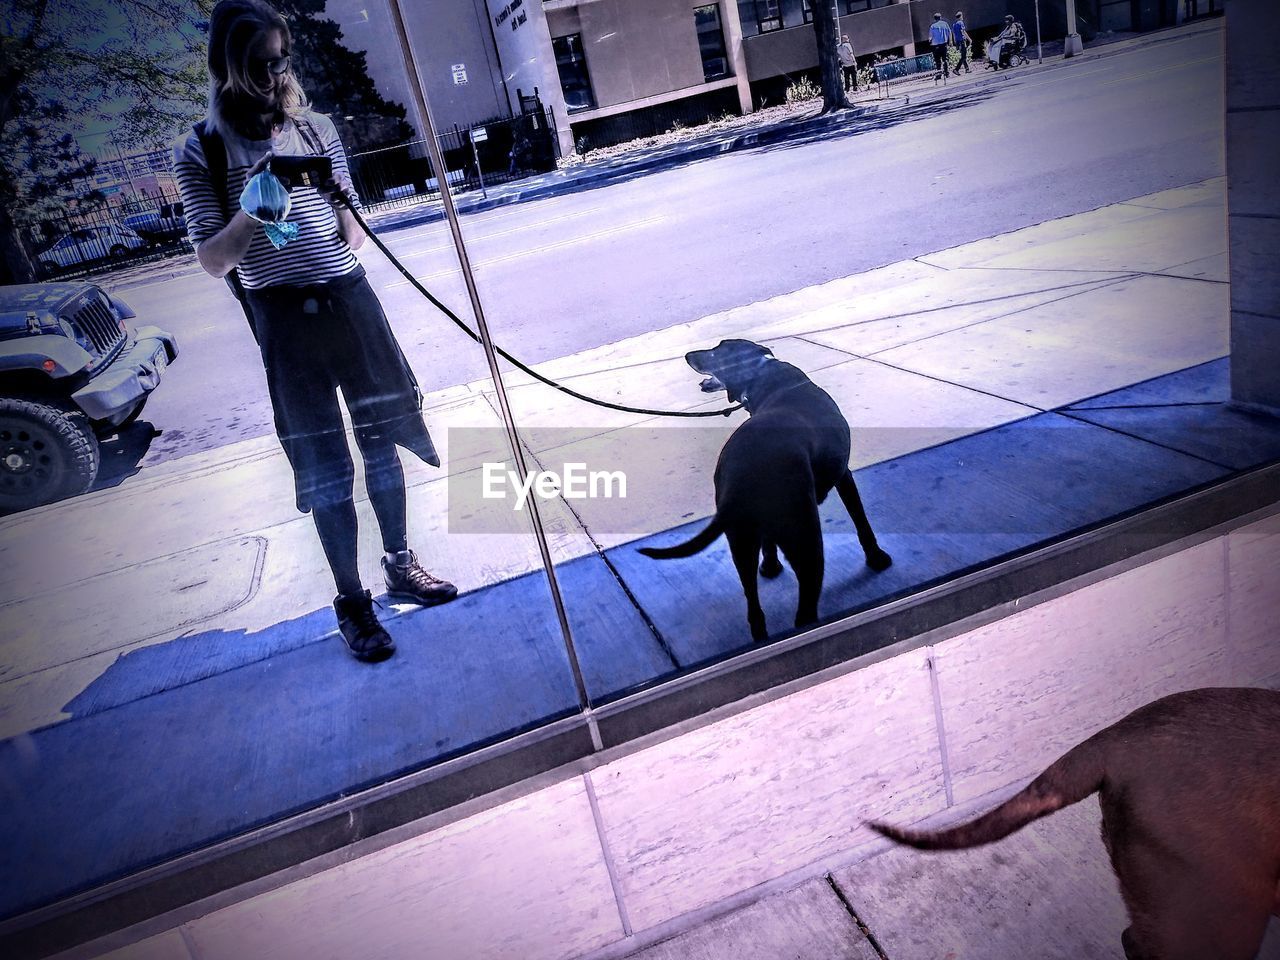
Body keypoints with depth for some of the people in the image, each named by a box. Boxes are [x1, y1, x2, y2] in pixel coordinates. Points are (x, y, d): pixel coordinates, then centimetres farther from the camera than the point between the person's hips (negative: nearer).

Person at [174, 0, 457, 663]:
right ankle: (351, 602, 16)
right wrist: (250, 209, -21)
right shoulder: (202, 153, -1)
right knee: (323, 467, 2)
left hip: (350, 301, 3)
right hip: (283, 319, -3)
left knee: (382, 439, 10)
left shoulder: (317, 129, 8)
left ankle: (401, 566, 29)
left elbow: (354, 237, 11)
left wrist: (343, 206, -11)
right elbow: (213, 262, -5)